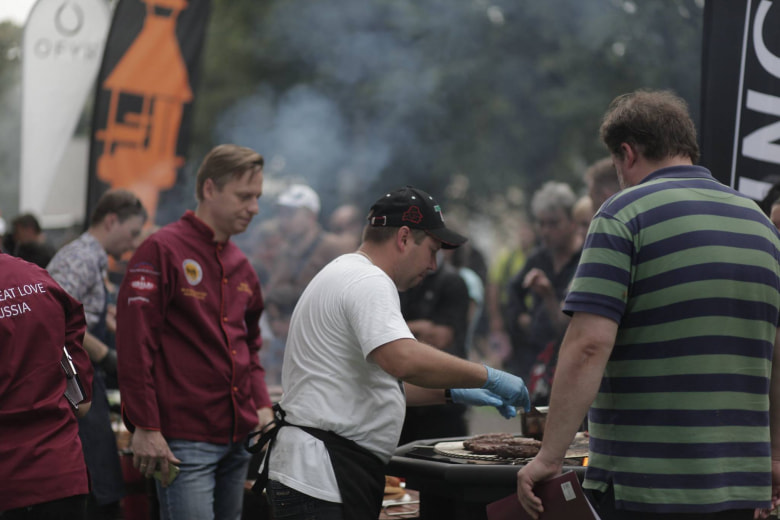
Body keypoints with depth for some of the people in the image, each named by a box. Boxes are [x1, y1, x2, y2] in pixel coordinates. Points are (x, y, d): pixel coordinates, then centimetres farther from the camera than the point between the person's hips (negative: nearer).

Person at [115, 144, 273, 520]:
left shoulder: (241, 266, 16)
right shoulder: (161, 251, -8)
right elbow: (135, 345, -13)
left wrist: (262, 407, 11)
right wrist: (145, 428, -17)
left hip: (239, 439, 8)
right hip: (184, 442, -8)